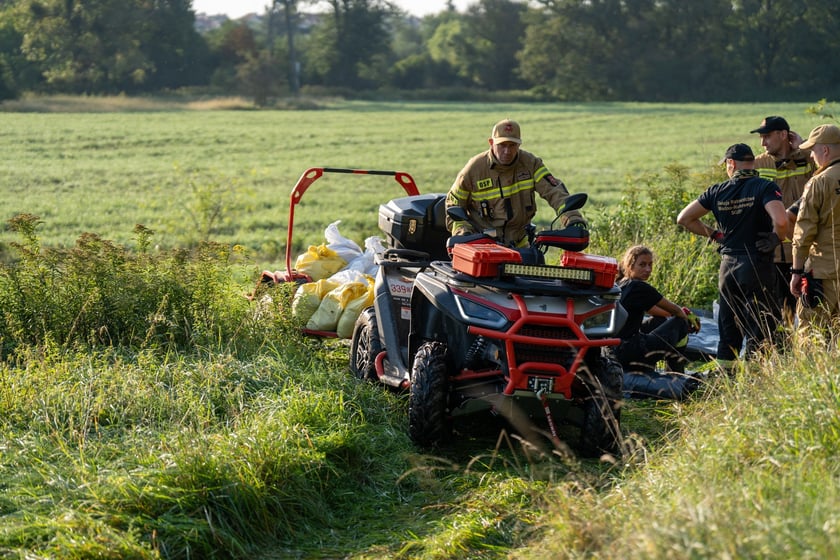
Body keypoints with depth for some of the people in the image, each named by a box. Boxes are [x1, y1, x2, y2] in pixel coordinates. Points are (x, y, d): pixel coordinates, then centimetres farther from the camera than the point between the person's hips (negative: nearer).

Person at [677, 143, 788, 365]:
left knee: (728, 328, 13)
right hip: (757, 264, -4)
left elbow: (684, 218, 9)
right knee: (760, 329, 0)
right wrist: (775, 239, -5)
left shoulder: (718, 191, 5)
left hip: (728, 266, 5)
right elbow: (780, 221, -24)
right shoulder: (765, 187, -9)